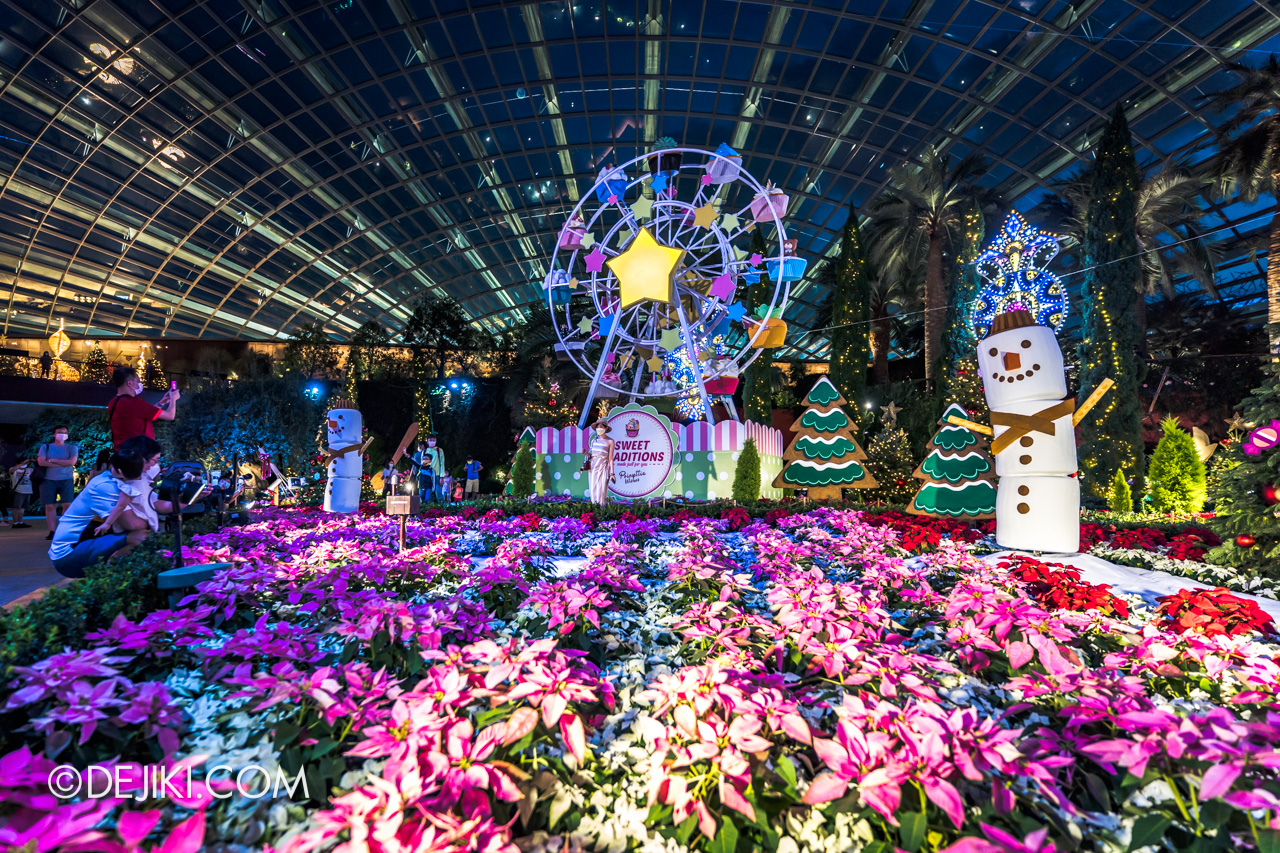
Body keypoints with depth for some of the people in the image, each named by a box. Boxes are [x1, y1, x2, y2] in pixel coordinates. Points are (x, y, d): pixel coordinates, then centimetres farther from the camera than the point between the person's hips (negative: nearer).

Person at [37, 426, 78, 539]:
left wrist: (51, 460, -2)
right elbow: (41, 462, -3)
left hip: (66, 480, -1)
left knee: (67, 505, -9)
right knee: (49, 506, -1)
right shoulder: (45, 447, 11)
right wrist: (63, 464, -9)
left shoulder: (72, 448, 9)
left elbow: (71, 462, -6)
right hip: (48, 480, 1)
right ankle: (52, 531, 0)